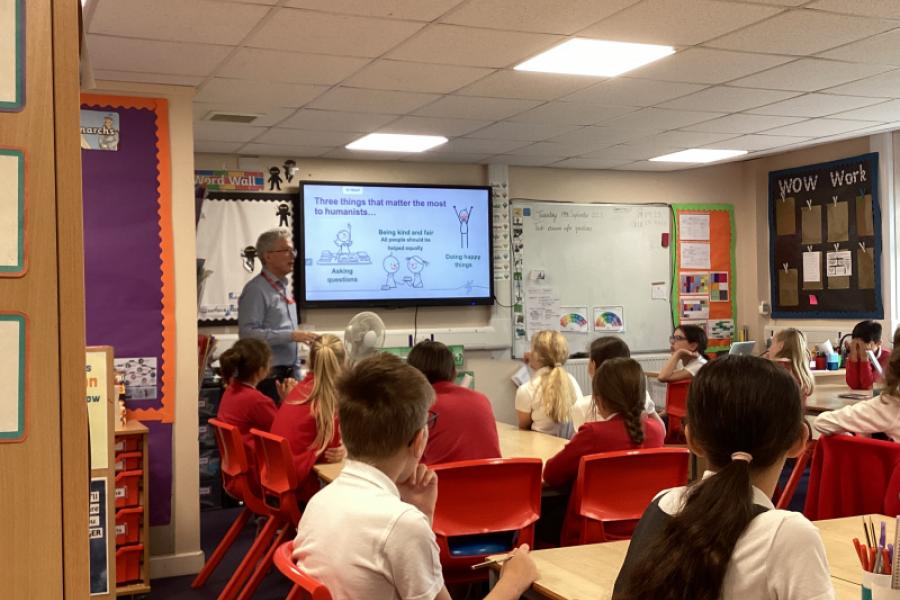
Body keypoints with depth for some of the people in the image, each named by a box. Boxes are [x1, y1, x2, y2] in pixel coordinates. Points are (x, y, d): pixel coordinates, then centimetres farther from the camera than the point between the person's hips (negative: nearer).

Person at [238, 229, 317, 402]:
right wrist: (291, 335, -22)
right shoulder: (256, 290, -11)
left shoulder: (284, 288, 15)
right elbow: (248, 333, -22)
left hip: (287, 374, 8)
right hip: (267, 377, -8)